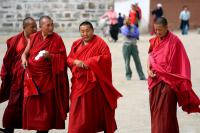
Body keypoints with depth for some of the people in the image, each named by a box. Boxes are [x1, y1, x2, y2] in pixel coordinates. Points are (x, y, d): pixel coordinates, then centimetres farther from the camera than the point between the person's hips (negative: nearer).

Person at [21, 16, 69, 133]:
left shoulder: (57, 39, -5)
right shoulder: (34, 37, 5)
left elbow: (62, 58, -7)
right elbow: (26, 52, 10)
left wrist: (50, 56, -23)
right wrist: (24, 59, -12)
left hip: (47, 78, -3)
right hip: (32, 76, 4)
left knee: (45, 105, -1)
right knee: (31, 104, 5)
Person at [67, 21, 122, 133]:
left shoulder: (100, 43, -3)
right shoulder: (76, 44, 13)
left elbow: (106, 57, -13)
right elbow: (69, 59, 12)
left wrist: (89, 62, -17)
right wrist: (76, 62, -11)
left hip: (94, 82, -4)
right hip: (79, 83, 5)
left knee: (95, 109, -1)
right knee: (79, 110, 2)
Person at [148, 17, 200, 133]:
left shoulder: (174, 41, -10)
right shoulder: (155, 41, 7)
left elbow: (180, 63, -10)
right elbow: (150, 56, 12)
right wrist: (149, 69, -6)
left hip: (168, 82, -6)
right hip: (155, 80, 6)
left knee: (165, 111, -5)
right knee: (155, 109, 10)